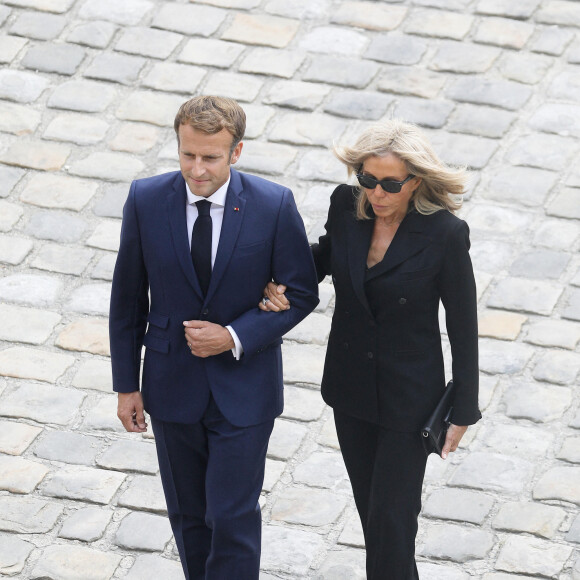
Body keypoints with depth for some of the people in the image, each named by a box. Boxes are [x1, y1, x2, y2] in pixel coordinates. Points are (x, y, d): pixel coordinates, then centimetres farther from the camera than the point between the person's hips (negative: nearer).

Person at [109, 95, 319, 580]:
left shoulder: (274, 205, -15)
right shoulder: (145, 200, -10)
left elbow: (301, 293, -5)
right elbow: (128, 298, 0)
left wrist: (235, 337, -18)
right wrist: (126, 384, 3)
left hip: (244, 390, -2)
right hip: (172, 386, 3)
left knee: (233, 517, -3)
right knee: (189, 516, 16)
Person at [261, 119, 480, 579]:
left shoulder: (445, 234, -23)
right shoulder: (346, 206, -10)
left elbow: (463, 324, -13)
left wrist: (463, 410, -7)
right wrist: (281, 285, -8)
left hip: (409, 397, -5)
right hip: (351, 385, 5)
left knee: (390, 518, 1)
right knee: (371, 505, 20)